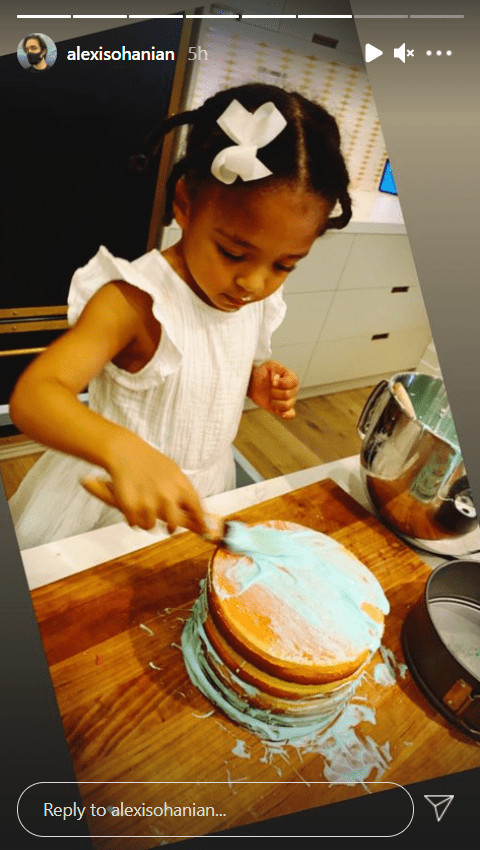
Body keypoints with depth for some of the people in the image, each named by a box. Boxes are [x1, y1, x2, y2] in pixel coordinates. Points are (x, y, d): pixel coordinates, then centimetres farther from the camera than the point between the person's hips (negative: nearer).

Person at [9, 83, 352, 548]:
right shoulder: (137, 299, -29)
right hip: (118, 494, -5)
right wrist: (122, 449, -56)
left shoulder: (258, 300, -9)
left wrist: (258, 384, -12)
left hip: (204, 492, 6)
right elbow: (31, 396, -38)